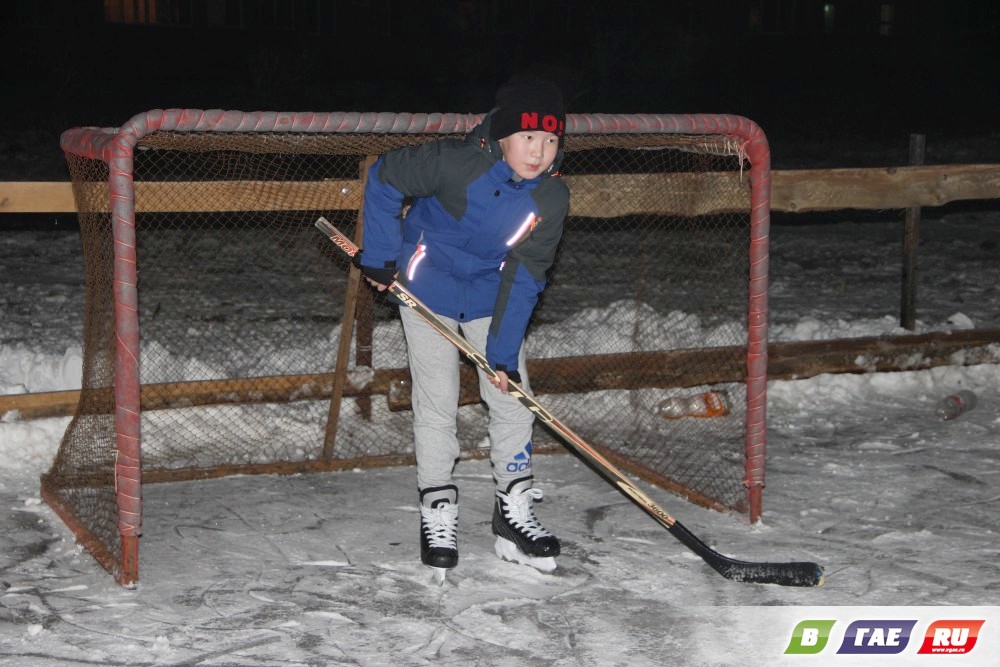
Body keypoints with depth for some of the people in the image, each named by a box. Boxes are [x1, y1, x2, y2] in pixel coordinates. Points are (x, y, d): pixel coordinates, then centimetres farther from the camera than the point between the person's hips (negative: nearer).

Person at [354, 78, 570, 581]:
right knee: (436, 403, -3)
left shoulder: (552, 198, -17)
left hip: (491, 294, 4)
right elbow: (384, 177, -15)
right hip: (427, 286, -3)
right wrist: (379, 257, -12)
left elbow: (524, 277, -15)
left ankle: (514, 515, 13)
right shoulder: (459, 164, -28)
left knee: (513, 399, 1)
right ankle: (437, 515, 9)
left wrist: (503, 352, -19)